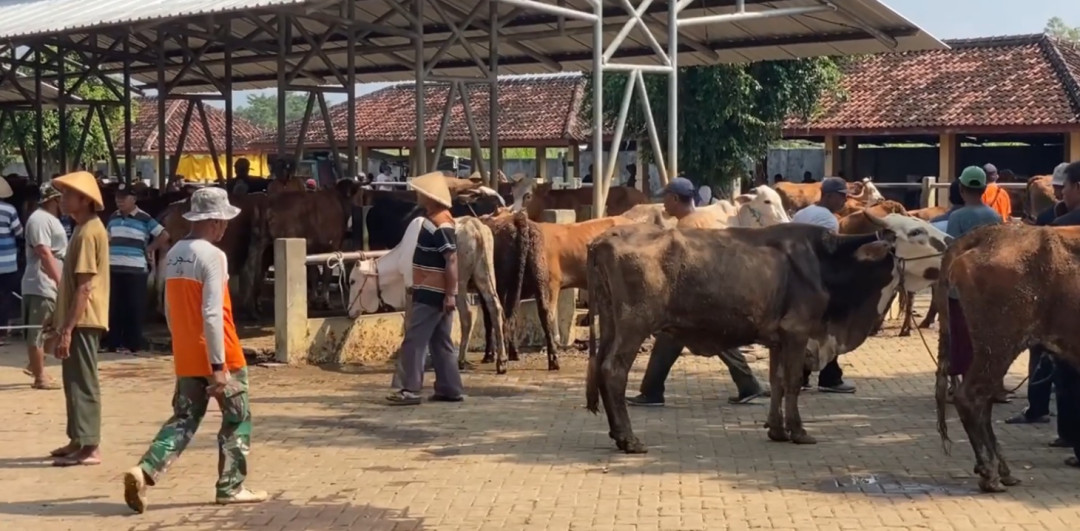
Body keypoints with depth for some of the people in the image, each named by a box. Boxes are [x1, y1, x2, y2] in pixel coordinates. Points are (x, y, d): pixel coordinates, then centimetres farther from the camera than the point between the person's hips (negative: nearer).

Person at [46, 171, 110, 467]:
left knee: (82, 383, -7)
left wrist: (67, 328, -22)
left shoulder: (88, 232, -16)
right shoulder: (83, 229, 16)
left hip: (83, 322, -10)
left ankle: (89, 448, -3)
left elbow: (84, 287, -21)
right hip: (77, 320, 10)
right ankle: (78, 441, 23)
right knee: (74, 382, 15)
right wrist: (58, 318, 24)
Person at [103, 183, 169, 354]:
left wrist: (149, 249, -2)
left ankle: (132, 344, 5)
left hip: (135, 270, -5)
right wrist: (111, 251, 13)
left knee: (134, 308, -1)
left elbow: (164, 235, -4)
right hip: (113, 269, 5)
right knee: (113, 308, 7)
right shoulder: (113, 217, 13)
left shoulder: (144, 218, -4)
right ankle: (112, 343, 13)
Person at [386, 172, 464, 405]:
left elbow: (452, 260, -22)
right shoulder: (435, 221, 13)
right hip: (433, 292, 10)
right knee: (440, 342, 11)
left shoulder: (440, 225, -18)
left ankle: (408, 389, -4)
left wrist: (450, 294, -23)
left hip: (432, 294, -10)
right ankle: (450, 389, 14)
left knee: (414, 340, -6)